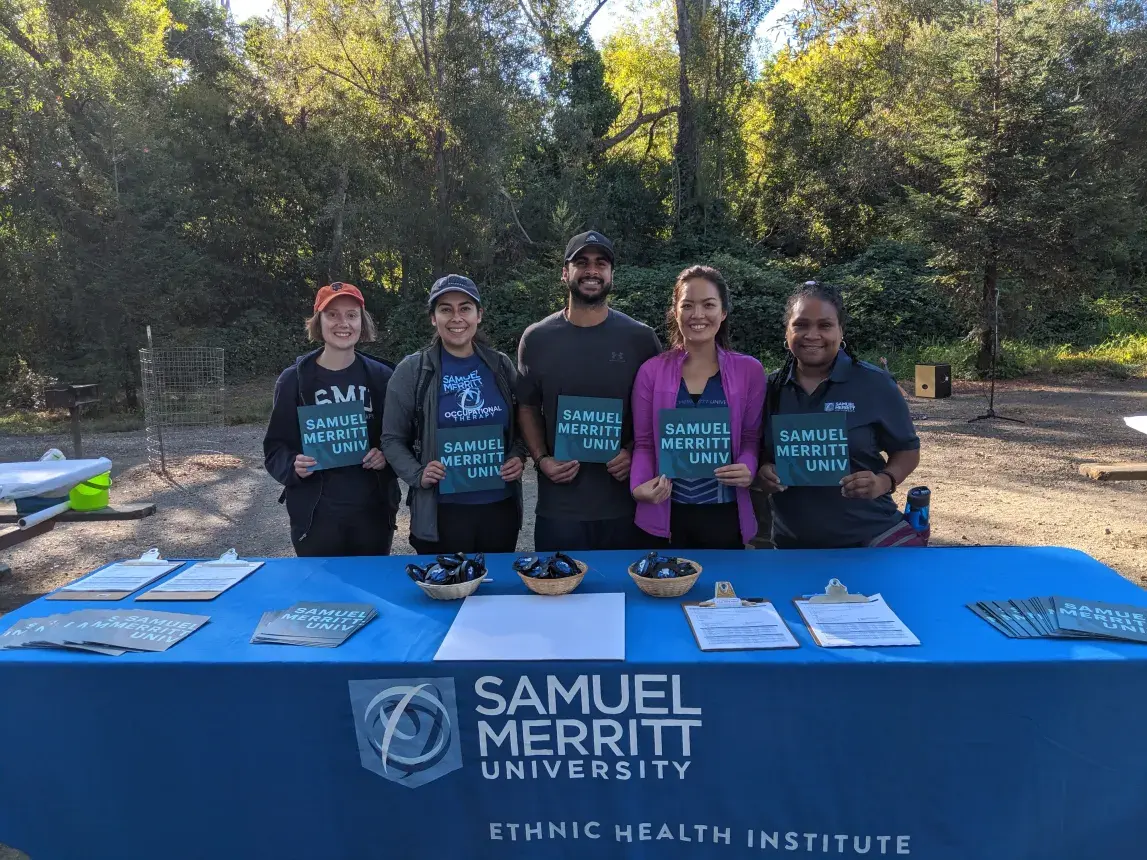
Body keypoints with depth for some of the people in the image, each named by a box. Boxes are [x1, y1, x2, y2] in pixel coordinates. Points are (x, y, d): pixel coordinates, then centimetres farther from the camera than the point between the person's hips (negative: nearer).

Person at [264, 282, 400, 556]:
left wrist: (387, 456, -12)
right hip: (315, 515, -1)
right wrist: (293, 466, -18)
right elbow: (274, 447, 2)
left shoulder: (380, 377, 1)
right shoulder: (294, 380, -2)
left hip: (373, 512, 2)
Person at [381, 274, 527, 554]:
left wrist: (519, 456, -6)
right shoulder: (412, 370, -3)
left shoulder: (501, 366, 4)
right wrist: (418, 475, -15)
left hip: (500, 507, 3)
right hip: (441, 512, -3)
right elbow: (392, 439, 1)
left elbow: (520, 426, 13)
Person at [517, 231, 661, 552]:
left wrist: (635, 452, -10)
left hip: (626, 504, 0)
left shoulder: (640, 338, -1)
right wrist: (542, 459, -5)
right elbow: (528, 408, 10)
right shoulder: (536, 339, 2)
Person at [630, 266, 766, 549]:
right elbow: (644, 443, 3)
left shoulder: (749, 371, 1)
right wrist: (639, 485, -13)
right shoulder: (651, 371, 0)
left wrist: (748, 469, -15)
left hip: (726, 515, 1)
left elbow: (751, 438, 5)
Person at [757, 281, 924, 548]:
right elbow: (756, 450, 11)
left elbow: (907, 449, 1)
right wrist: (762, 470, -10)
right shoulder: (771, 387, 1)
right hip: (792, 542, 3)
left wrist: (884, 481, -18)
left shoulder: (874, 384, -6)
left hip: (870, 530, -2)